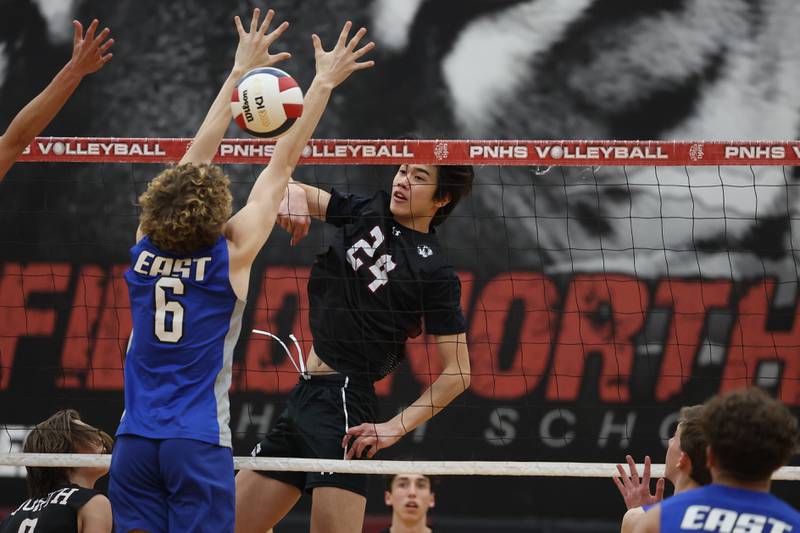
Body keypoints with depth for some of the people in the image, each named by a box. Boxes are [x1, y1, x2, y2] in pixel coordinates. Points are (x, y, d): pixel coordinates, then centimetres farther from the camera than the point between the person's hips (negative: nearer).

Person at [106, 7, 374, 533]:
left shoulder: (145, 249, 3)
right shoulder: (231, 254, -7)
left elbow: (196, 158, 14)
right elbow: (284, 162, 0)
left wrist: (241, 71, 22)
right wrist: (325, 81, 7)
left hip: (135, 443, 4)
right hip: (198, 443, -4)